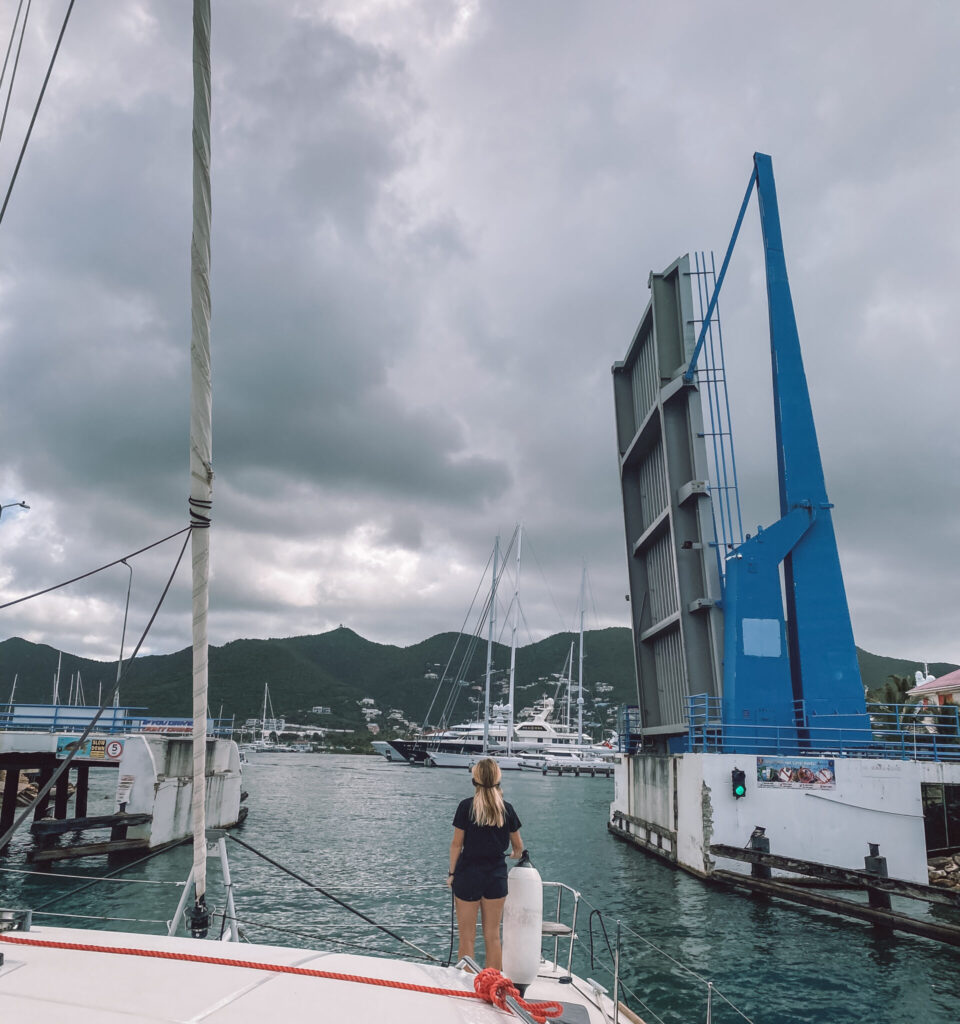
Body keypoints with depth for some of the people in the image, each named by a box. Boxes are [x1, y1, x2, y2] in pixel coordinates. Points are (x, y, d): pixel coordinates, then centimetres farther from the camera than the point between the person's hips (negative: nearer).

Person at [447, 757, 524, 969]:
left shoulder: (466, 806, -9)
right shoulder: (506, 809, -1)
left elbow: (457, 844, -7)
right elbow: (518, 847, 11)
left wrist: (452, 873, 4)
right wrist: (515, 855, 32)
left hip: (468, 874, -3)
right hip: (497, 875, 3)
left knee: (467, 937, 8)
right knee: (493, 936, 14)